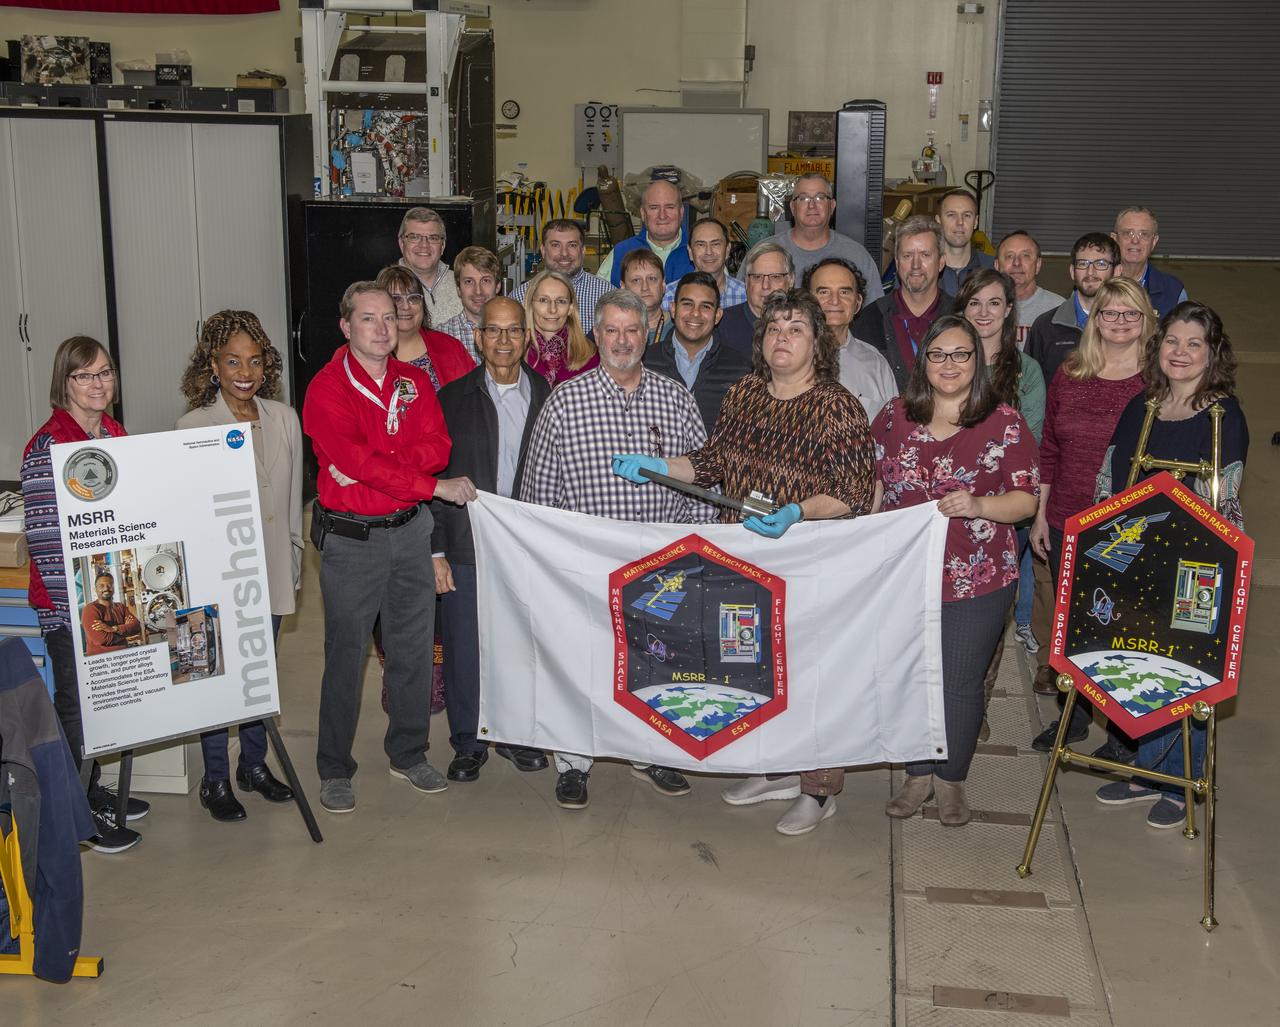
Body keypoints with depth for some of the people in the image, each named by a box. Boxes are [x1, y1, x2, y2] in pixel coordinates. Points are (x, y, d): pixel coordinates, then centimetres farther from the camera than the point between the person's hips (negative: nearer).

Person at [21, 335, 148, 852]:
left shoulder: (116, 434, 7)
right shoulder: (46, 447, -17)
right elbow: (43, 536, -19)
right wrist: (74, 602, -21)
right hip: (68, 604, -7)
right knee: (76, 702, 3)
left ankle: (93, 791, 33)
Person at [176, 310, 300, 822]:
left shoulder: (284, 419, 3)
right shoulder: (194, 426, -10)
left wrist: (294, 561, 13)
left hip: (271, 569, 4)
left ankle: (254, 764, 32)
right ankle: (215, 780, 17)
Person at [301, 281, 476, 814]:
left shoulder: (415, 382, 8)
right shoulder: (326, 390, -9)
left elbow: (437, 446, -4)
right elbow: (356, 460, -20)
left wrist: (372, 465, -19)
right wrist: (436, 485, -17)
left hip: (410, 530, 5)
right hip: (350, 537, -5)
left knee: (414, 647, 12)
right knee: (346, 655, 2)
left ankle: (409, 754, 28)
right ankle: (335, 770, 15)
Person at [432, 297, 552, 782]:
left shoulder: (547, 397, 4)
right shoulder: (453, 399, 1)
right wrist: (435, 550, -5)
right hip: (467, 547, -1)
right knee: (465, 650, 4)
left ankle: (517, 734, 27)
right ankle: (468, 744, 20)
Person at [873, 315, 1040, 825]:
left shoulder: (1005, 423, -5)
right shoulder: (893, 417, 4)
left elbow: (1027, 500, -6)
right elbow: (873, 487, 12)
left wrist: (978, 505, -23)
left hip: (977, 582, -2)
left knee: (960, 683, 8)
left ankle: (951, 778, 29)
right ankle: (918, 773, 31)